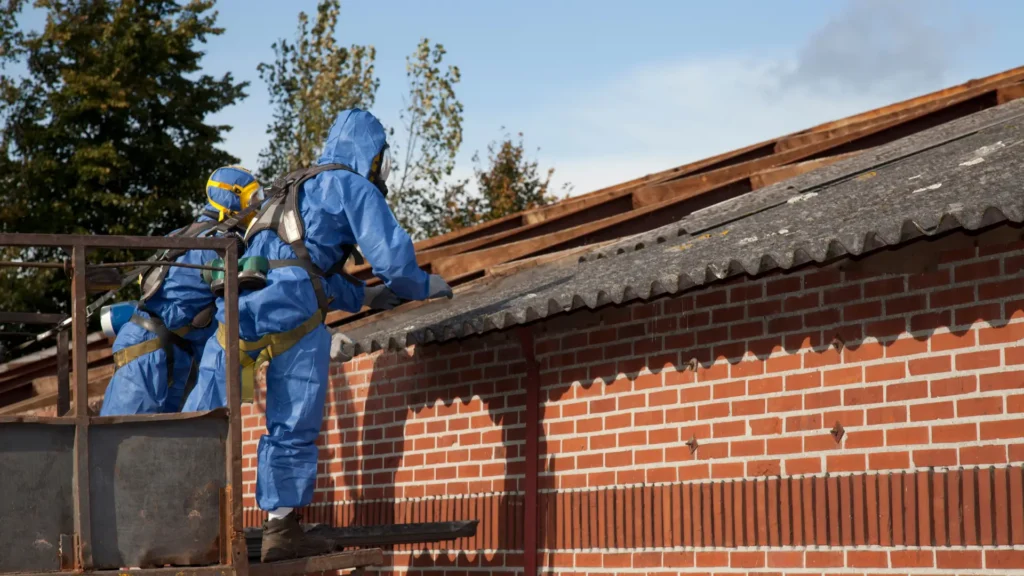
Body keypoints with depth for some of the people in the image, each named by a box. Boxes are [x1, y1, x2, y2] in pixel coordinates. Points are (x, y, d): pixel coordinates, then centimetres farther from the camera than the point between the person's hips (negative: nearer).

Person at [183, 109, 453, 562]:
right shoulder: (354, 188, 8)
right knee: (292, 428, 2)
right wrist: (425, 286, 19)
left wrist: (363, 296, 42)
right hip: (291, 314, -7)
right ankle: (281, 529, 7)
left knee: (205, 419, 5)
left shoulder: (293, 189, 33)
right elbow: (392, 258, 0)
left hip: (239, 301, 7)